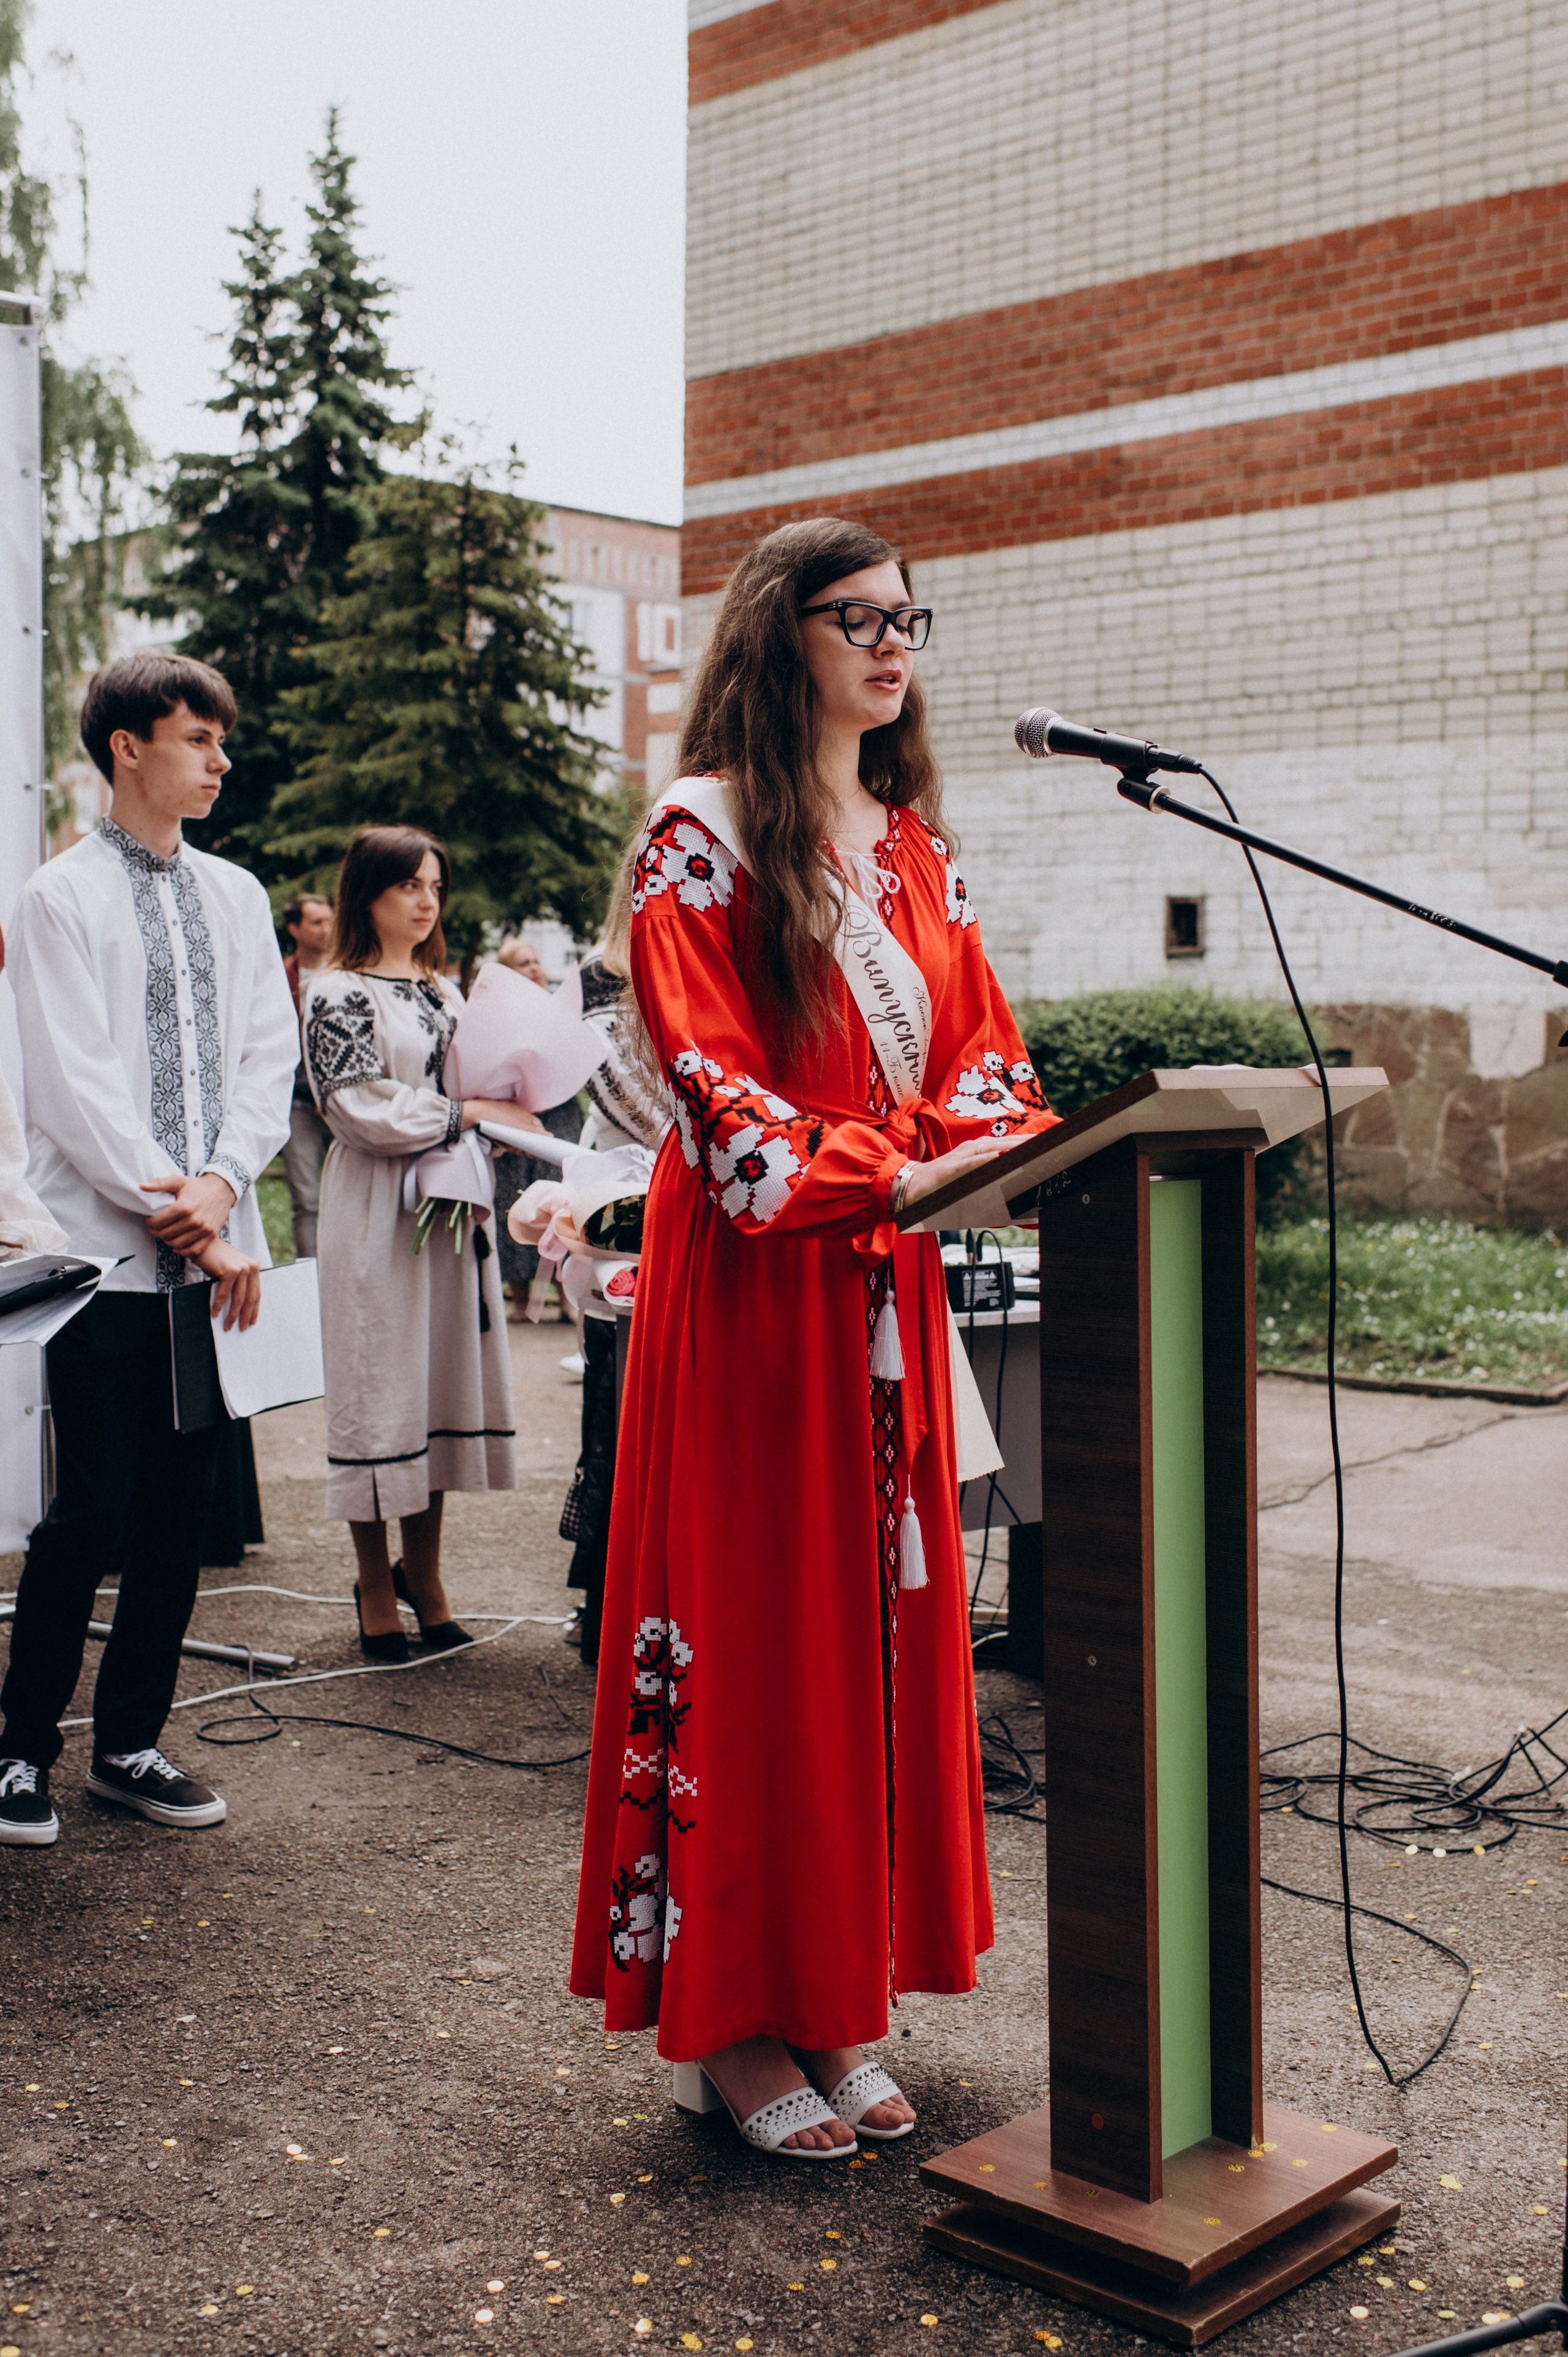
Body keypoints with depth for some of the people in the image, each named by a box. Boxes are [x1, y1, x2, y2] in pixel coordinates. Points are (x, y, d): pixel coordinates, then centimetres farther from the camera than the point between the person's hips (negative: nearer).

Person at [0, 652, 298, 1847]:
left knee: (183, 1511, 9)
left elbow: (270, 1056, 8)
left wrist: (221, 1185, -8)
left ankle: (130, 1744, 22)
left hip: (214, 1254, 5)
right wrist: (181, 1217, -12)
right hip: (108, 1254, -5)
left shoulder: (236, 895, 13)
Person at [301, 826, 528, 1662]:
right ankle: (375, 1585, 11)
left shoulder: (447, 993, 16)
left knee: (442, 1378, 7)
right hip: (375, 1212, -6)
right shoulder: (336, 993, -5)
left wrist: (506, 1108, 0)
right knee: (377, 1384, -2)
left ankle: (424, 1575, 19)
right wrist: (472, 1113, -15)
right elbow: (360, 1110, -15)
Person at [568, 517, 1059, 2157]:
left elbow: (979, 1040, 12)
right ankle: (725, 2028, 12)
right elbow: (707, 1069, -14)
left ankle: (829, 2003, 21)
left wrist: (1012, 1149, -9)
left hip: (888, 1284, 7)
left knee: (885, 1619, 9)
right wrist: (881, 1172, -25)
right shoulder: (704, 833, -5)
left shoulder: (919, 843, 15)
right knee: (753, 1627, -1)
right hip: (749, 1278, -7)